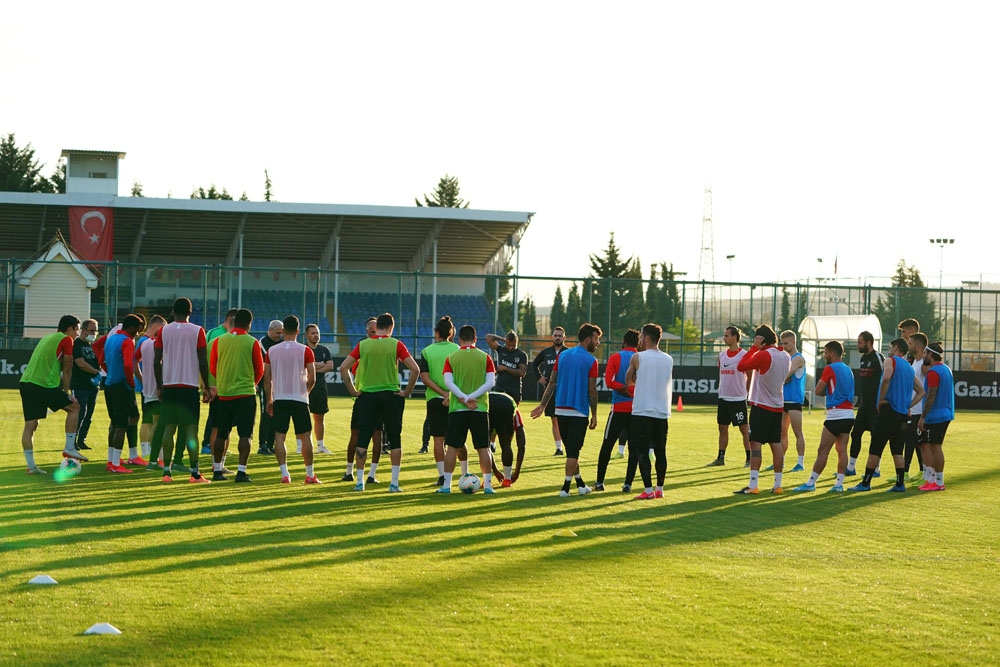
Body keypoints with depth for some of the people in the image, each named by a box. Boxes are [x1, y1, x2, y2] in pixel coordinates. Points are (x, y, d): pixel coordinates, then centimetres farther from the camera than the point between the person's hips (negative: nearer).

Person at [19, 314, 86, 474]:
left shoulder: (48, 337, 25)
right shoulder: (66, 340, 1)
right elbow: (67, 369, 0)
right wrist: (66, 392, 7)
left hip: (25, 383, 8)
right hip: (44, 385, -8)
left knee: (30, 425, 7)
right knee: (74, 407, 8)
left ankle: (31, 465, 6)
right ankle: (69, 448, 6)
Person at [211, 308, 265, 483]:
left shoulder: (219, 341, 1)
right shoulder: (252, 343, -5)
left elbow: (212, 368, 8)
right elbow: (260, 370, 2)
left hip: (224, 392, 3)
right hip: (245, 393, -3)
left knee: (221, 434, 13)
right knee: (245, 434, -1)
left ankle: (217, 470, 17)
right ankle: (241, 471, -9)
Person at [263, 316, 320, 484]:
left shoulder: (272, 350, 3)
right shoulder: (305, 350, -4)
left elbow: (267, 378, 5)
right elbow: (312, 378, -6)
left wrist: (268, 399, 15)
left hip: (279, 399, 2)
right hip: (299, 398, -1)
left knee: (279, 436, 3)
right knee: (305, 436, 7)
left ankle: (284, 474, -5)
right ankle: (310, 475, 10)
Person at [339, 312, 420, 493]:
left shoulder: (363, 345, 2)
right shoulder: (396, 345, -3)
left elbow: (343, 368, -2)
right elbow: (415, 369, -10)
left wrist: (353, 391, 4)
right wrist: (407, 391, -1)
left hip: (367, 396, 1)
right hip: (391, 395, -1)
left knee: (363, 439, 6)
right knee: (394, 440, 6)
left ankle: (360, 482, 6)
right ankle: (394, 483, 4)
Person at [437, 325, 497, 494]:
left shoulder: (451, 358, 2)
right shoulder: (485, 358, 3)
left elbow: (448, 382, -8)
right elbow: (490, 382, -7)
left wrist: (464, 398, -12)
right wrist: (471, 397, -10)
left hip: (457, 409, 0)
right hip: (480, 409, 0)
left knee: (453, 447, 5)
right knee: (483, 448, 5)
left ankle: (446, 485, 4)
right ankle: (488, 485, 4)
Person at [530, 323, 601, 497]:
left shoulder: (562, 356, 8)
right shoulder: (591, 361, -8)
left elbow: (552, 383, 8)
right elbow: (592, 391, -8)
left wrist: (543, 405, 11)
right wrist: (594, 415, -1)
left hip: (561, 410, 5)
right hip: (579, 412, -5)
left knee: (571, 449, 15)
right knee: (573, 451, -1)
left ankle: (580, 484, 23)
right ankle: (566, 488, -4)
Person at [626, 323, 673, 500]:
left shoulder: (638, 357, -6)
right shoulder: (669, 360, 7)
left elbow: (629, 381, 9)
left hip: (642, 412, -4)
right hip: (662, 412, 4)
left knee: (642, 451, -2)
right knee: (660, 451, 11)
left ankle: (648, 489, -7)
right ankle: (660, 489, 14)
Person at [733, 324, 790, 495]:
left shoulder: (764, 355, -16)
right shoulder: (785, 356, 8)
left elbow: (741, 367, -14)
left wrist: (754, 347, -8)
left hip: (761, 406, -7)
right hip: (778, 406, 7)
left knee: (755, 444, -7)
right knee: (776, 445, 8)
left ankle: (753, 485, -12)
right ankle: (777, 485, 10)